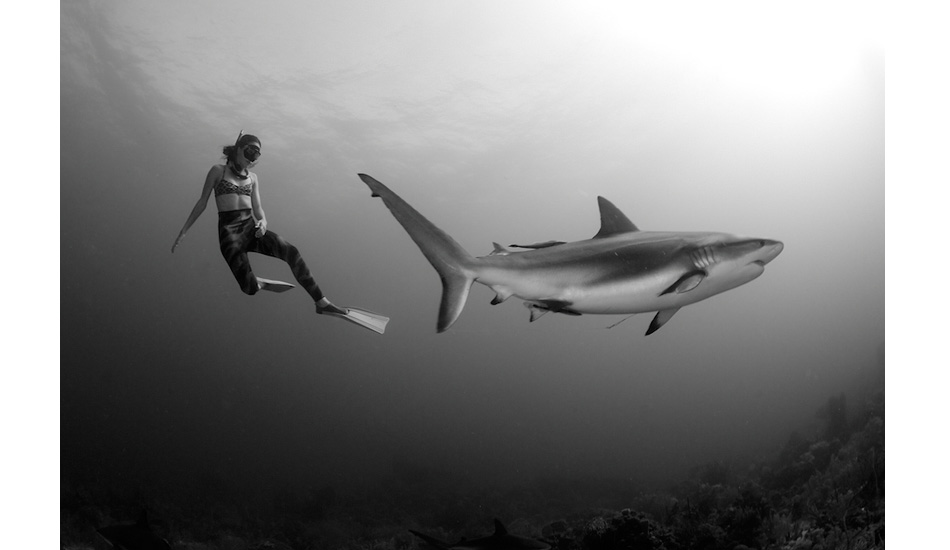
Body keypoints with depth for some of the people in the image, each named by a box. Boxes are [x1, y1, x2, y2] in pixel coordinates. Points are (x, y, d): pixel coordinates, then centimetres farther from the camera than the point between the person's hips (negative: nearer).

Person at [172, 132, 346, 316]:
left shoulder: (252, 177, 16)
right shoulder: (218, 171, 5)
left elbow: (257, 208, 12)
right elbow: (202, 202, 7)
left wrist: (263, 222, -12)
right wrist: (183, 232, 4)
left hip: (251, 228, 4)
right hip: (229, 230, -4)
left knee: (291, 252, -23)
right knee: (250, 287, -24)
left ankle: (322, 303, -21)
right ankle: (261, 283, 14)